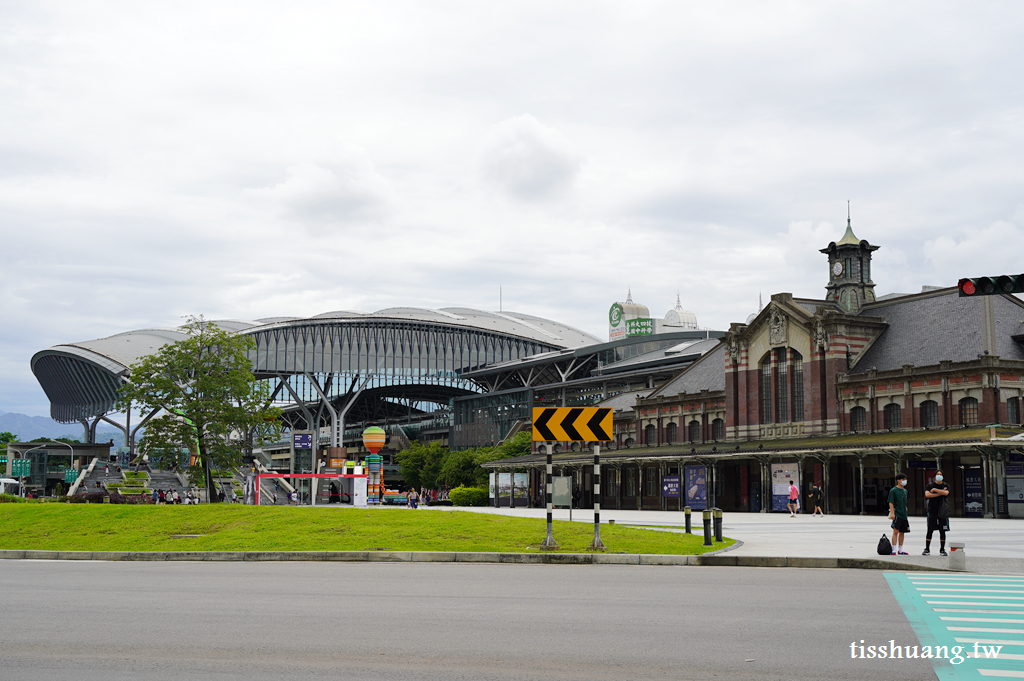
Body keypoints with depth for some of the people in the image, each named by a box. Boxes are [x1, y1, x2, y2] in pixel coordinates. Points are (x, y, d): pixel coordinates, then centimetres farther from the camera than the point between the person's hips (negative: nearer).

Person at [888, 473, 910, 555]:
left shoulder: (905, 491, 16)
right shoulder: (893, 490, -5)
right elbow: (891, 503, -10)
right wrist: (892, 513, -18)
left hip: (904, 515, 7)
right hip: (897, 514, -7)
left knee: (902, 532, 10)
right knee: (896, 531, -12)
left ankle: (900, 550, 18)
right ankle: (894, 550, -13)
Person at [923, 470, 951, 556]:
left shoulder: (946, 486, 8)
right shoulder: (930, 485, 7)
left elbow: (946, 493, -14)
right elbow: (927, 495, -11)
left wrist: (935, 490, -10)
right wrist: (940, 493, -12)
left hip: (942, 512, 1)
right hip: (932, 512, -1)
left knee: (942, 531, 3)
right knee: (930, 530, -1)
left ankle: (942, 550, 9)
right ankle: (927, 549, 3)